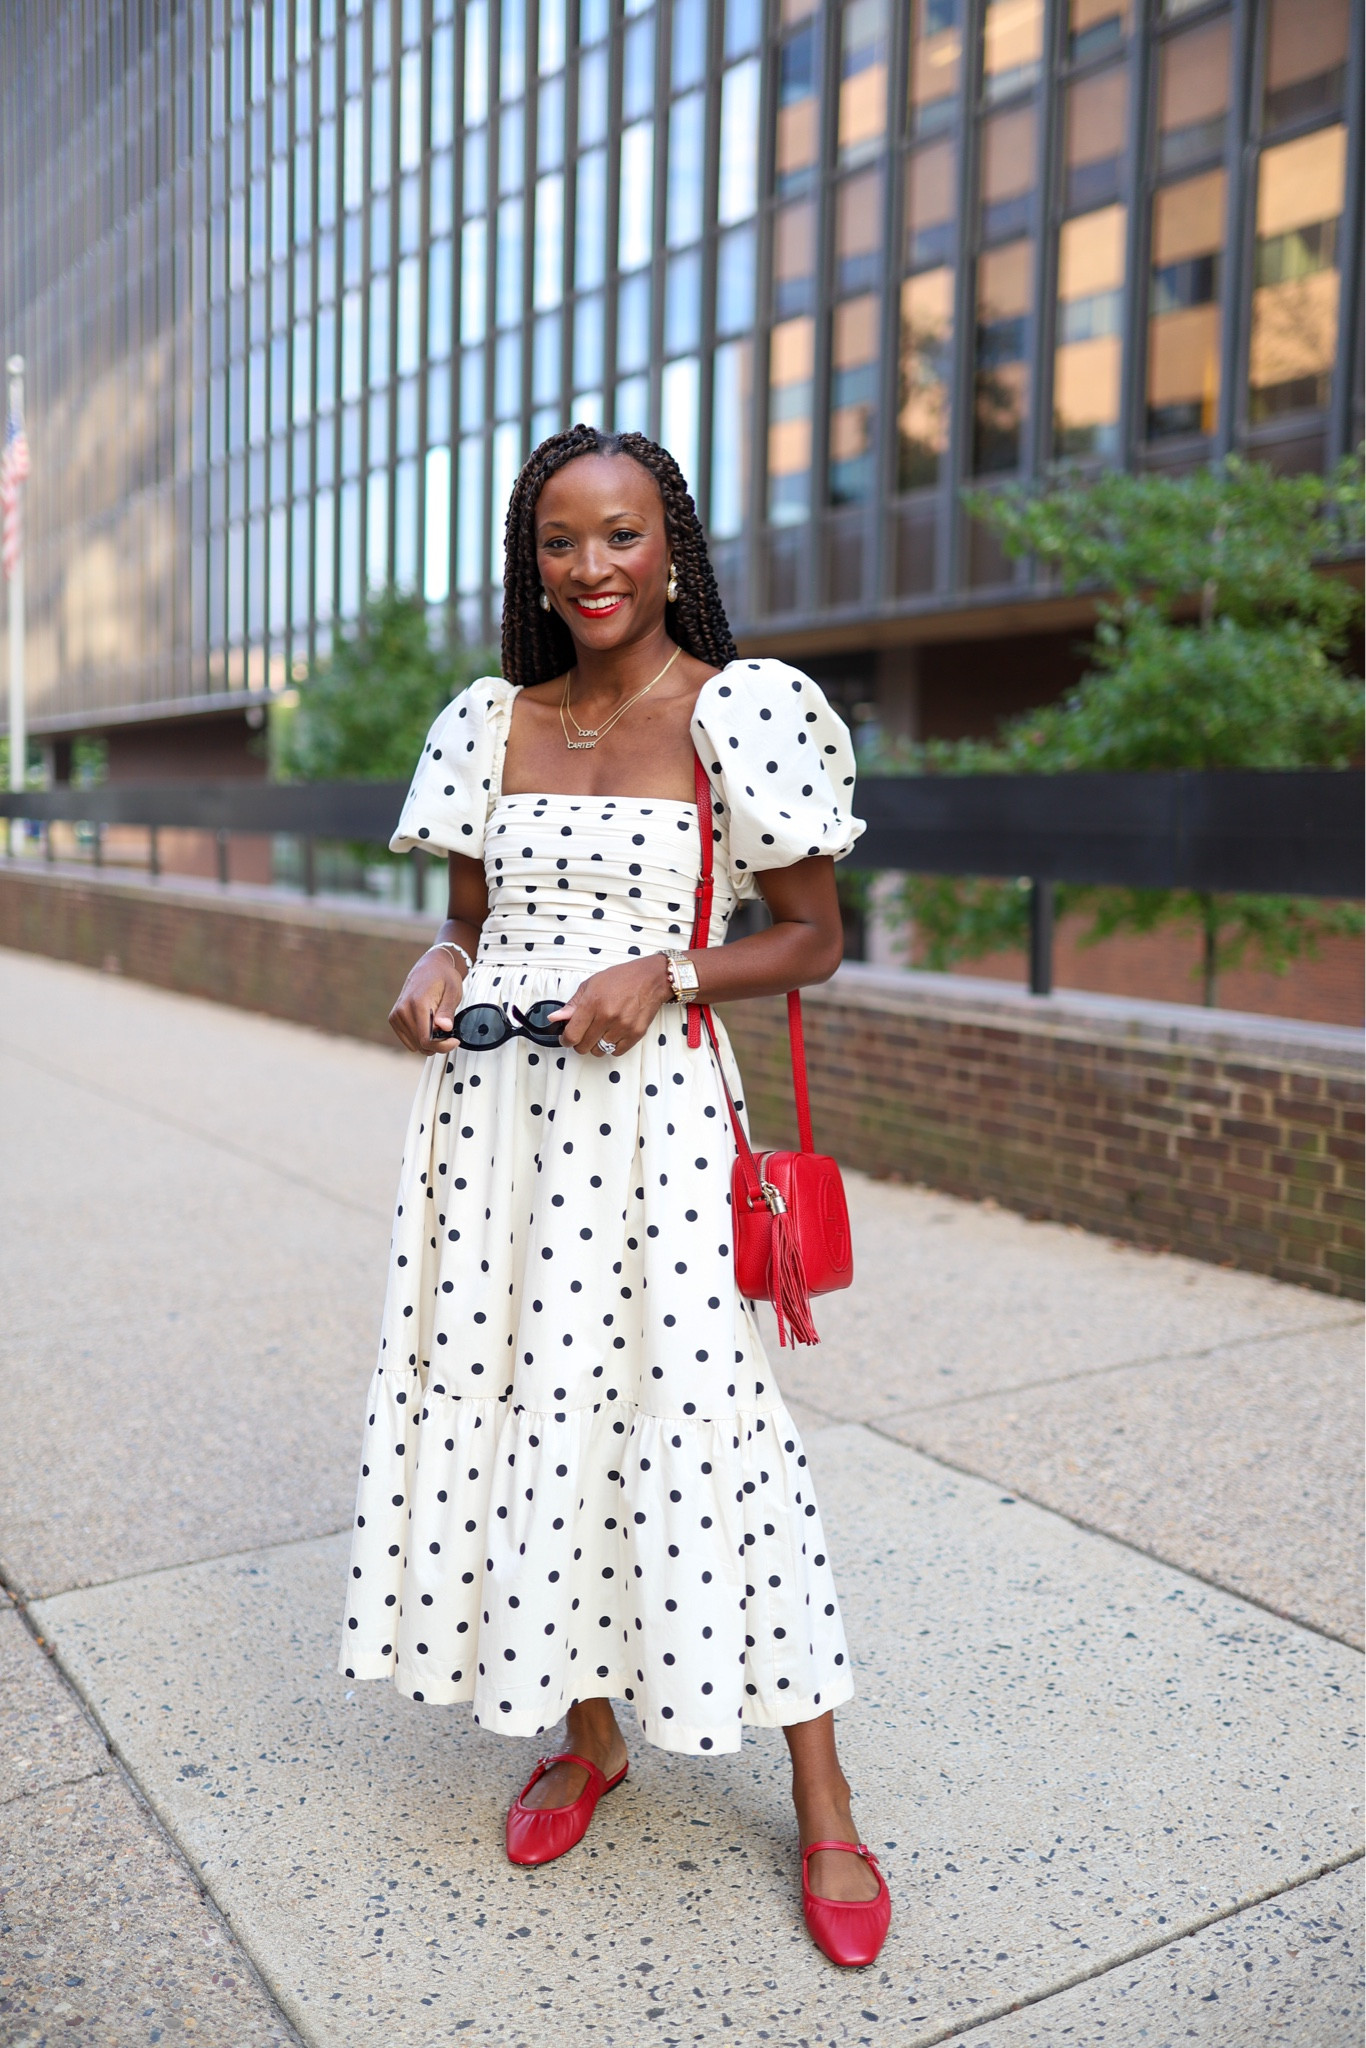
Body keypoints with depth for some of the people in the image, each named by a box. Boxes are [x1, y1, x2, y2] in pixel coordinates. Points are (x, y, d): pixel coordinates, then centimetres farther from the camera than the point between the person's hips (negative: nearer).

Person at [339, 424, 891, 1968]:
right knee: (514, 1403, 9)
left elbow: (813, 937, 0)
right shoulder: (489, 723, 11)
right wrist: (438, 967, -4)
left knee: (690, 1421, -4)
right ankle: (585, 1735, 32)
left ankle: (822, 1811, 13)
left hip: (648, 1111, -5)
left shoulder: (738, 712, -3)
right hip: (488, 1113, 5)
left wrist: (664, 973, -16)